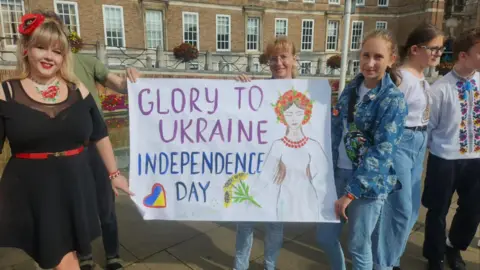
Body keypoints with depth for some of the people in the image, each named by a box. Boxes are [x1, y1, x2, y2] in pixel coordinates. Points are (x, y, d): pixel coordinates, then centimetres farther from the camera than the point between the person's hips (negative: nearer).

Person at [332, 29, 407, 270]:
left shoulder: (394, 100, -12)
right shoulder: (350, 90, 4)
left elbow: (382, 152, -18)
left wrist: (350, 193, -19)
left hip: (369, 182, -5)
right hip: (339, 174, 5)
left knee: (358, 246, 7)